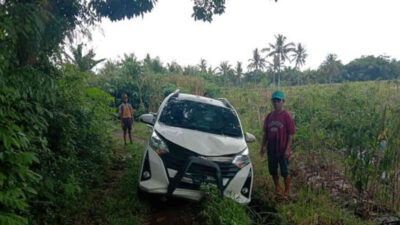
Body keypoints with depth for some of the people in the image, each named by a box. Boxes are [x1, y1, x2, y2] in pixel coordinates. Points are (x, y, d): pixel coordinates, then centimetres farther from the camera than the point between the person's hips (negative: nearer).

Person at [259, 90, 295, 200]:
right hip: (271, 150, 5)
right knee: (273, 171, 16)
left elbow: (290, 134, -10)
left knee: (285, 172, 6)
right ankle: (277, 188, 37)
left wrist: (287, 149, -15)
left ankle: (286, 192, 23)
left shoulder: (287, 116, -10)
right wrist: (262, 147, 6)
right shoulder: (269, 116, 5)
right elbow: (265, 133, 10)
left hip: (282, 150, -5)